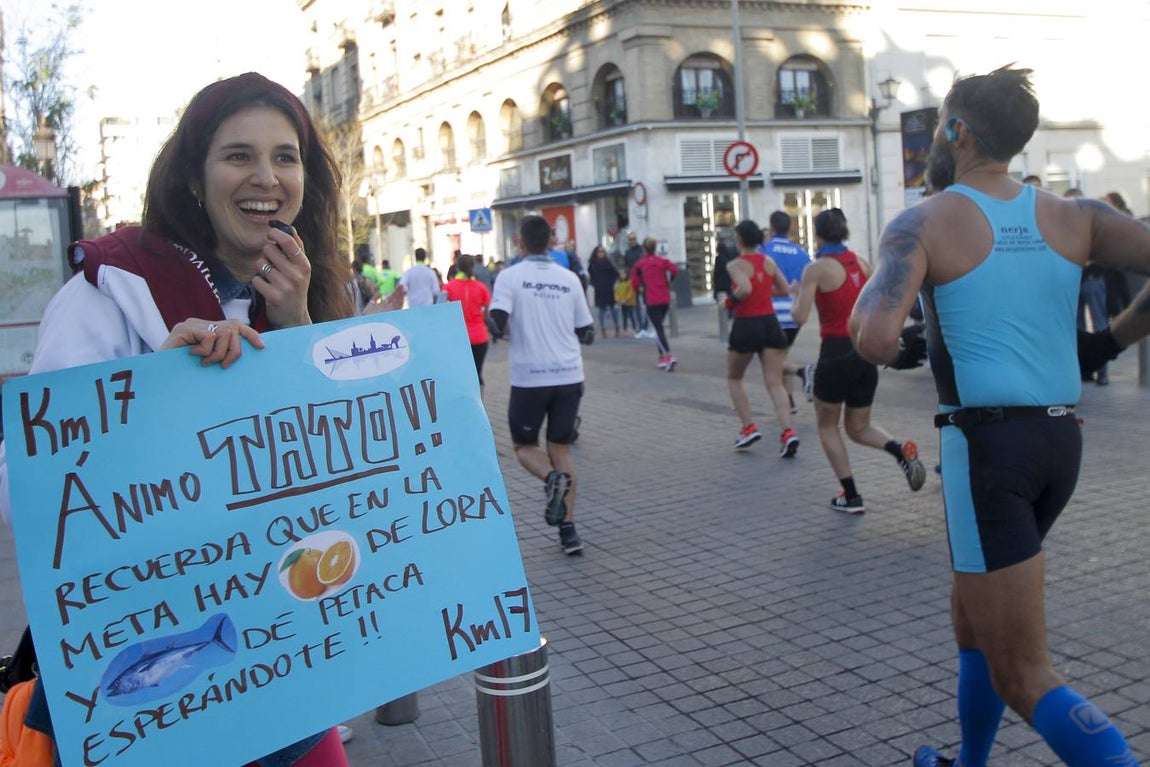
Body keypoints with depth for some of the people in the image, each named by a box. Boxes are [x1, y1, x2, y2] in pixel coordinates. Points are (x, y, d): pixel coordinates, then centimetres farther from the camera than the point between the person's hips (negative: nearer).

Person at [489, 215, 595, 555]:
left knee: (524, 445, 15)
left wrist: (501, 327, 4)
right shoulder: (569, 278, 5)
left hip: (529, 377, -3)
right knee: (561, 448, 11)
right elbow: (586, 333, 9)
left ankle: (552, 479, -17)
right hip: (569, 375, 3)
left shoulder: (510, 276, -5)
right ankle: (568, 529, 4)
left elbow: (498, 321, -18)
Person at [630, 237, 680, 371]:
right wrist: (668, 283, 7)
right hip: (665, 299, 4)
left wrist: (639, 291, 20)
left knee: (658, 328, -7)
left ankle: (669, 356, -25)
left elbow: (634, 282, 0)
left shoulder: (639, 264, 3)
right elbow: (674, 270, -9)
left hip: (651, 301, -4)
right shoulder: (663, 261, 8)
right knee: (659, 326, 19)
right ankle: (662, 357, 18)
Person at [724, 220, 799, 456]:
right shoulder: (769, 261, 7)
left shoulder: (736, 265, -10)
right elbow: (785, 289, 11)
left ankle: (749, 427, 10)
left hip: (745, 326, -4)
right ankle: (787, 432, -15)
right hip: (770, 324, 4)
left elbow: (745, 288, -27)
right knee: (775, 383, 2)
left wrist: (733, 299, -8)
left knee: (734, 379, 18)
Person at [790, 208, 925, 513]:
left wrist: (795, 301, 5)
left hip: (837, 353, -6)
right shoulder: (861, 262, 8)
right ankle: (901, 450, -11)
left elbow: (800, 317, -14)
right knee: (858, 427, 19)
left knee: (827, 425, 16)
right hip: (867, 351, 6)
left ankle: (851, 497, 12)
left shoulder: (816, 269, -10)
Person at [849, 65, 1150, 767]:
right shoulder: (1072, 217, 7)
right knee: (974, 620, 26)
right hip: (1062, 440, 7)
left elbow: (874, 340, -22)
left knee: (1024, 677, 0)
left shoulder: (925, 223, -7)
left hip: (988, 445, -6)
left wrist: (898, 348, 1)